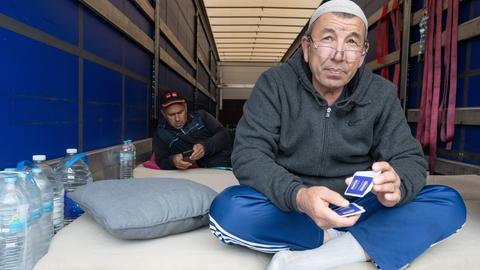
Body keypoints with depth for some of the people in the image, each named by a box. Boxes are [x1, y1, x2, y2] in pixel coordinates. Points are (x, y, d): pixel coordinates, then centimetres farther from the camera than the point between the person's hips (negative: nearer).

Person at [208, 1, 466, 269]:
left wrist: (396, 186, -28)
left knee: (449, 203, -17)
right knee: (226, 210, -30)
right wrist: (298, 196, -36)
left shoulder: (382, 94, -1)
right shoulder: (274, 84, -8)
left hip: (356, 207, 2)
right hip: (289, 206, -1)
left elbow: (410, 159, -2)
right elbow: (248, 155, -16)